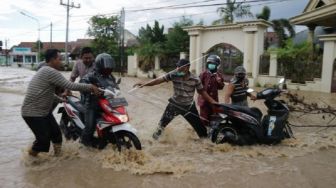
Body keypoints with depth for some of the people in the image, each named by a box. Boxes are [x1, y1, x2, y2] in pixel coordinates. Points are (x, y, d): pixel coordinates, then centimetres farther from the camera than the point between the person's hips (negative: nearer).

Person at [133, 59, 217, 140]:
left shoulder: (195, 79, -19)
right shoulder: (174, 74, -19)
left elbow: (202, 92, -6)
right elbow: (160, 80, -20)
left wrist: (213, 102, -9)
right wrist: (145, 84, -28)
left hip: (188, 106, -1)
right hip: (174, 104, 1)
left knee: (199, 126, 6)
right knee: (163, 122, 10)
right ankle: (154, 139, 34)